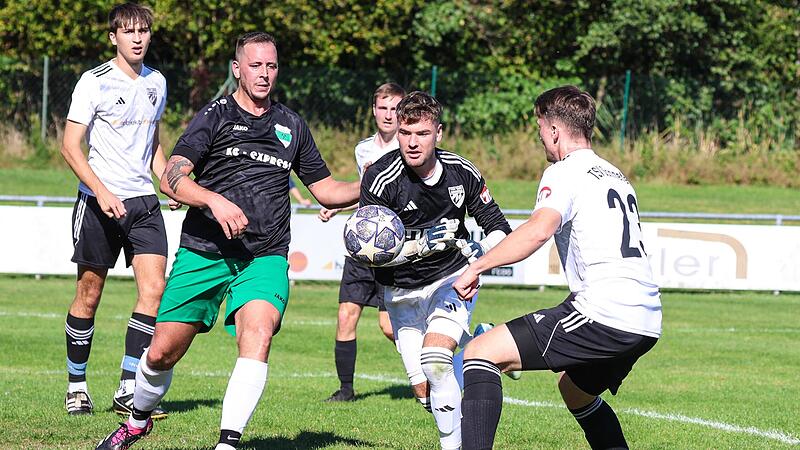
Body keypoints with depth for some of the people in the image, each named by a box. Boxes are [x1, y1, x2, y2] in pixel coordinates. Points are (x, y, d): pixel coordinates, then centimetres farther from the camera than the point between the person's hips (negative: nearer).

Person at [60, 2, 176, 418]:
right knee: (89, 293, 2)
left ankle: (128, 391, -6)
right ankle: (76, 386, 17)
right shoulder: (95, 82, -6)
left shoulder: (156, 83, 12)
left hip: (143, 201, 4)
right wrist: (102, 192, -20)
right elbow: (70, 146, -9)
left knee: (154, 287, -9)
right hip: (99, 200, -4)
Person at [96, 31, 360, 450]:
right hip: (203, 251, -2)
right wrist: (214, 200, -28)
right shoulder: (216, 115, 0)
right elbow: (171, 178, -12)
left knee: (257, 336, -26)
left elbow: (326, 190, 22)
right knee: (163, 352, 2)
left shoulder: (292, 125, 14)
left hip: (265, 257, 2)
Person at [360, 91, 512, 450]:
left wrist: (481, 251, -20)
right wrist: (421, 244, -36)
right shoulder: (380, 179, -18)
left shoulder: (462, 172, -9)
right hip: (403, 292, 1)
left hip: (453, 278, -1)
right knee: (425, 392, -2)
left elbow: (499, 228, 2)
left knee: (435, 360, -26)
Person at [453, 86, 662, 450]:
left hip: (603, 311, -9)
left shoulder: (565, 172, -2)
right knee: (574, 390, 34)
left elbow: (541, 228, -22)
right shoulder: (616, 176, 25)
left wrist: (477, 266, -20)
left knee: (481, 352, -8)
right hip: (647, 321, 9)